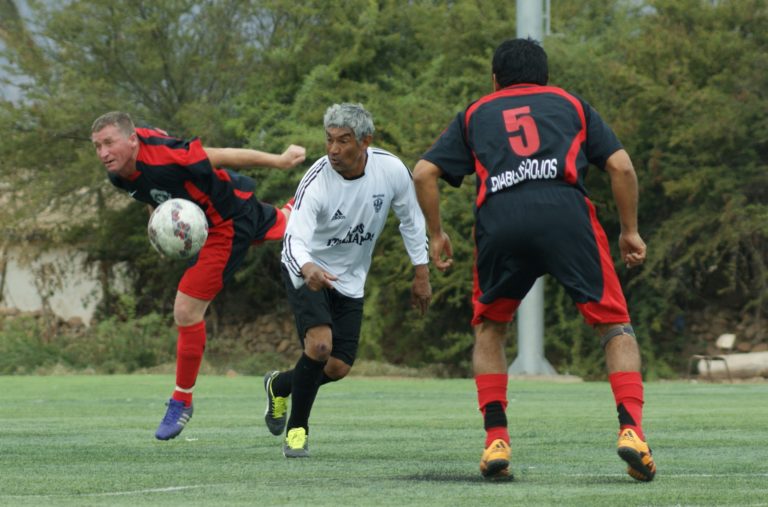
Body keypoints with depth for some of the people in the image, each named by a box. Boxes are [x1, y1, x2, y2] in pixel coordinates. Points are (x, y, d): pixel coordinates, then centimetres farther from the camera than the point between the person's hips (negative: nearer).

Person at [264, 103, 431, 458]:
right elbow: (294, 239, -38)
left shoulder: (391, 170, -17)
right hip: (307, 271, -4)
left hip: (349, 280, 4)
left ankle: (280, 385, 32)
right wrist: (308, 269, -60)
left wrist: (421, 274, 4)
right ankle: (296, 428, -7)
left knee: (339, 367, 1)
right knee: (320, 343, -27)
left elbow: (411, 219, 1)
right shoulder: (316, 182, -28)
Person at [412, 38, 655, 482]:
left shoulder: (475, 115, 30)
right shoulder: (570, 104, 29)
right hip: (565, 211, -1)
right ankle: (631, 430, -9)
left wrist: (437, 234, 29)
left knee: (489, 328, 24)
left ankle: (496, 440, 11)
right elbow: (621, 166, 18)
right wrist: (631, 231, 25)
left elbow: (424, 173, 20)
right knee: (615, 325, 10)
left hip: (499, 220, 1)